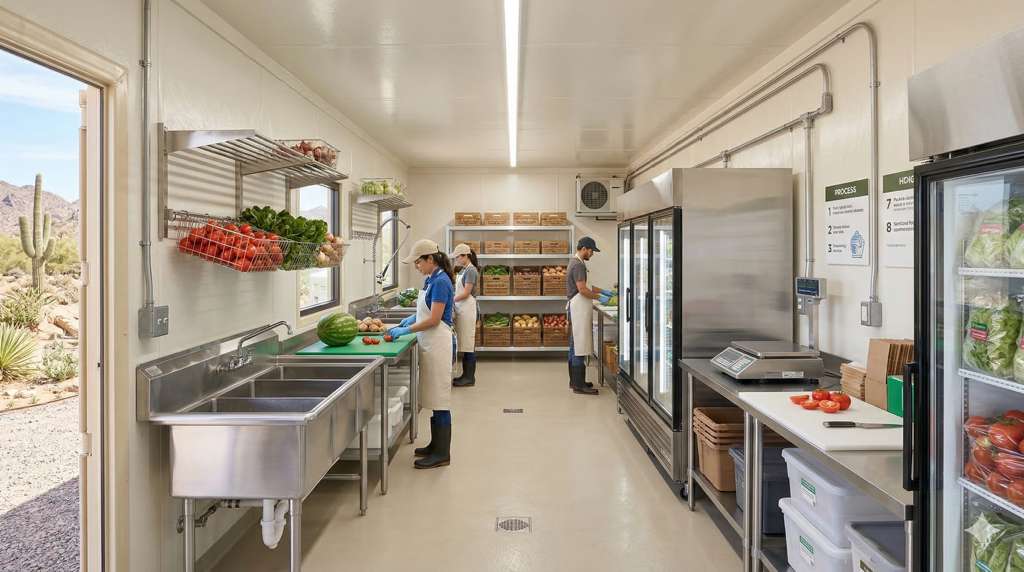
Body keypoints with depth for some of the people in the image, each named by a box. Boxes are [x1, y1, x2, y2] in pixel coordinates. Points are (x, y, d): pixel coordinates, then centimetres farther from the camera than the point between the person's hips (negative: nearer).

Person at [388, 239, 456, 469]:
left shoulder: (441, 281, -17)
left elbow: (434, 319, -20)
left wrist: (406, 330, -14)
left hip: (439, 343, -10)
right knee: (433, 397, 16)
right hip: (430, 344, 10)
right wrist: (412, 319, 9)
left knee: (439, 398, -2)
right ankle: (436, 445, 27)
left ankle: (442, 453, 7)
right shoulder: (431, 279, 12)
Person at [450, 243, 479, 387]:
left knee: (468, 344, -4)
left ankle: (469, 378, 3)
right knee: (464, 343, 12)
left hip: (467, 309, -9)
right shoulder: (464, 270, 16)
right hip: (461, 308, 9)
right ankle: (466, 375, 19)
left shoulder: (471, 270, -12)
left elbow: (466, 293, -17)